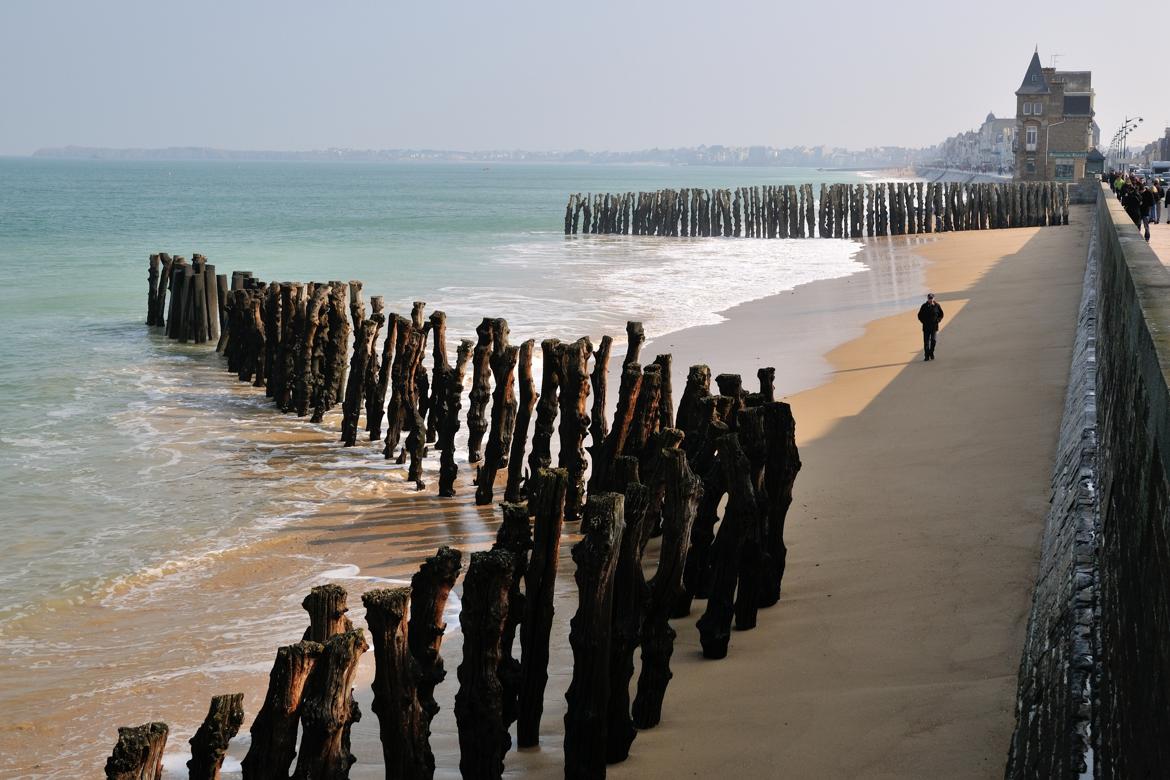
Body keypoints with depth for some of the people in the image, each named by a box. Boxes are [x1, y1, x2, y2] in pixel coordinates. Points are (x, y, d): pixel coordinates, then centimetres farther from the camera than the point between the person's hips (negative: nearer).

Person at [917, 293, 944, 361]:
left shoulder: (937, 306, 1)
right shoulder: (924, 306, 0)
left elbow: (941, 314, 12)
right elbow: (920, 315, 8)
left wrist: (938, 320, -2)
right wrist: (923, 321, -3)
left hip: (934, 326, 0)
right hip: (926, 327, 0)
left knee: (933, 340, 0)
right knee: (926, 342, -2)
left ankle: (931, 353, 18)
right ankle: (927, 356, 1)